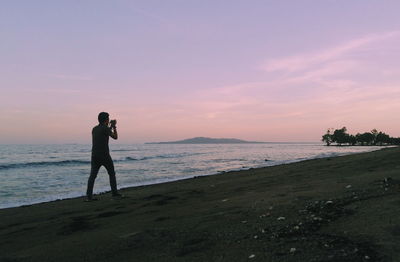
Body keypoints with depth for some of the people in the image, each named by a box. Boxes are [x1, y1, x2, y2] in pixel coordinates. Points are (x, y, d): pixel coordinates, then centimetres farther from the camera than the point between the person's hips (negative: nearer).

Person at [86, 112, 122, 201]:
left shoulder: (94, 129, 12)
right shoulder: (105, 128, -9)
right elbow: (115, 137, 2)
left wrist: (110, 127, 30)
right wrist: (114, 127, 13)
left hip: (94, 156, 6)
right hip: (104, 156, -6)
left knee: (92, 176, 1)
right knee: (112, 174, 11)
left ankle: (89, 196, -6)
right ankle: (114, 193, 17)